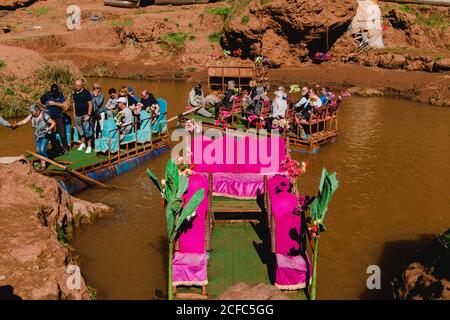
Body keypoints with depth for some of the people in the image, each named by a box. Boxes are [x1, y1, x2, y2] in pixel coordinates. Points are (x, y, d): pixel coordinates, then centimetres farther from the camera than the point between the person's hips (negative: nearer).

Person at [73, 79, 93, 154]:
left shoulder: (86, 93, -11)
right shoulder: (75, 93, 8)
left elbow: (90, 104, -11)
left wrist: (88, 115, -15)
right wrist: (74, 113, 14)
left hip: (85, 115, -6)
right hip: (77, 116, 6)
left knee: (87, 131, -7)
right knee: (80, 130, 14)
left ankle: (89, 146, -1)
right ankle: (82, 143, 28)